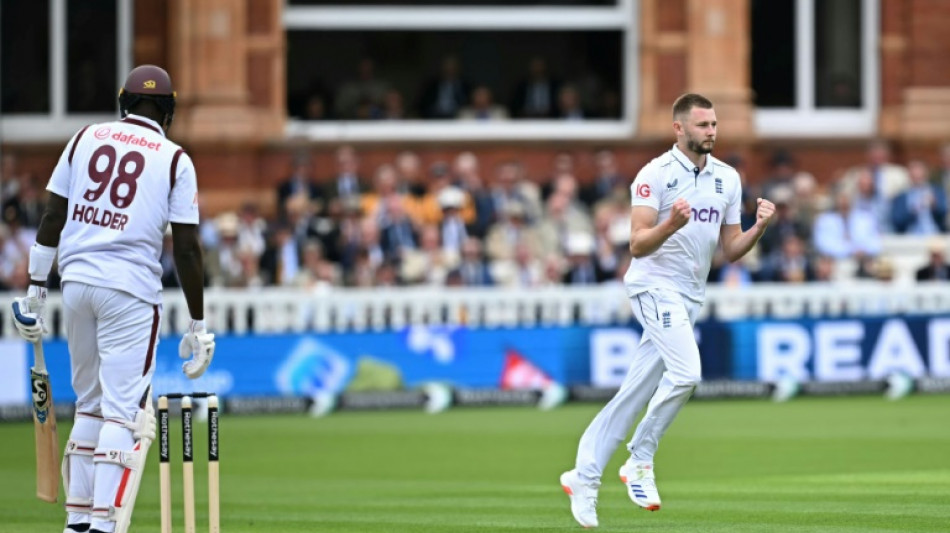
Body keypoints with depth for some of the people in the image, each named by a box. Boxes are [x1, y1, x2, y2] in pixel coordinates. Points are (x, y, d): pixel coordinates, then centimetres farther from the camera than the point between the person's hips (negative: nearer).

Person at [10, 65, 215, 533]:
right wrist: (197, 327, 2)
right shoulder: (175, 160, 1)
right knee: (125, 409, -4)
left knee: (90, 403, 18)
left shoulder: (86, 139, 10)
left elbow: (52, 217, 6)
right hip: (131, 289, -4)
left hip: (76, 283, 4)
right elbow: (186, 249, -2)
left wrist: (36, 288, 11)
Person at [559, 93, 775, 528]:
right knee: (685, 372, -24)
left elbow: (731, 250, 12)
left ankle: (584, 476, 12)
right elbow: (638, 245, -18)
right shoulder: (656, 175, -11)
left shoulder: (727, 178, 9)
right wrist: (671, 224, -36)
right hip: (655, 285, -7)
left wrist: (760, 227, -7)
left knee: (636, 393, 6)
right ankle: (640, 462, -8)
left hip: (690, 296, 7)